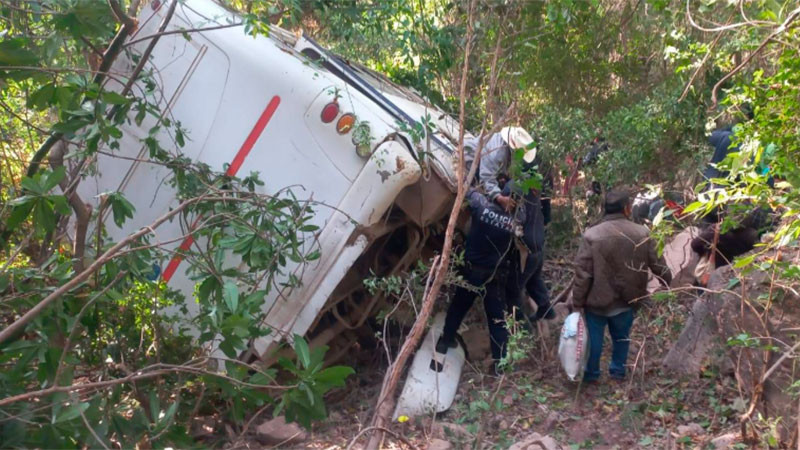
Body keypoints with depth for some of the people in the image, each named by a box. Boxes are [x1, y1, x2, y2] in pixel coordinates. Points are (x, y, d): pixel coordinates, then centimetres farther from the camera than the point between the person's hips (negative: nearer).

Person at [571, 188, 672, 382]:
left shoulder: (592, 234, -17)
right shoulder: (642, 234, -8)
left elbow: (583, 273, -16)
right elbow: (658, 265, 0)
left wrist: (577, 302, -5)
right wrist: (670, 284, 20)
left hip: (598, 300, -2)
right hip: (626, 300, 3)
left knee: (594, 338, 15)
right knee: (621, 337, 23)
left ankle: (590, 373, 28)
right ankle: (618, 371, 37)